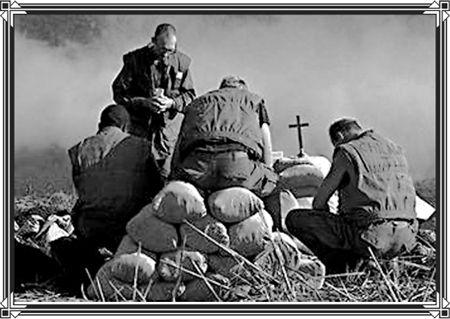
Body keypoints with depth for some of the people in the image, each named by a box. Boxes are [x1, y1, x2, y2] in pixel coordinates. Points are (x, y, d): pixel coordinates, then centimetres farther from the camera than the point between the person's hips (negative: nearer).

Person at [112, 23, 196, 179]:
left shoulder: (181, 62, 0)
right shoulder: (134, 60, -6)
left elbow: (189, 95, 6)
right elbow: (119, 93, -3)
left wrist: (172, 102, -14)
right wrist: (143, 102, -18)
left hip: (170, 126, 1)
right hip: (140, 126, -1)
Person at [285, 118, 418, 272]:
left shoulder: (347, 152, 2)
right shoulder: (396, 149, 21)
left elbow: (319, 202, 5)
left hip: (372, 236, -7)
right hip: (406, 239, 7)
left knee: (295, 218, 3)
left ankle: (340, 270, -1)